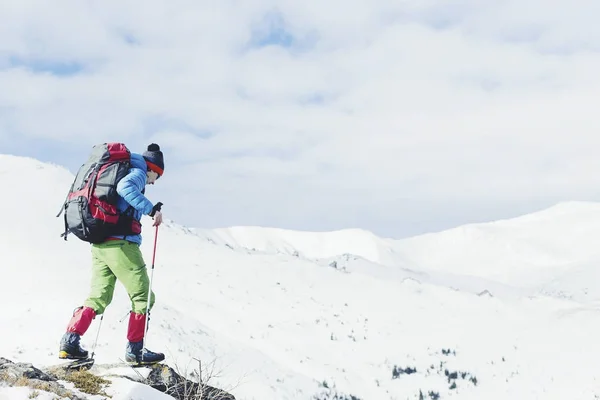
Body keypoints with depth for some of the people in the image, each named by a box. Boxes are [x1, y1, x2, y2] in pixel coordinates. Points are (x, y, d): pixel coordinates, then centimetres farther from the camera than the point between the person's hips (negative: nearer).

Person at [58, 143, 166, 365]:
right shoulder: (138, 173, -3)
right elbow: (125, 187, -27)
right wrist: (152, 209, -26)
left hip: (99, 244, 8)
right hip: (121, 243, -8)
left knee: (98, 297, 13)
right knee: (142, 296, 1)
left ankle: (70, 341, 2)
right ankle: (135, 349, 2)